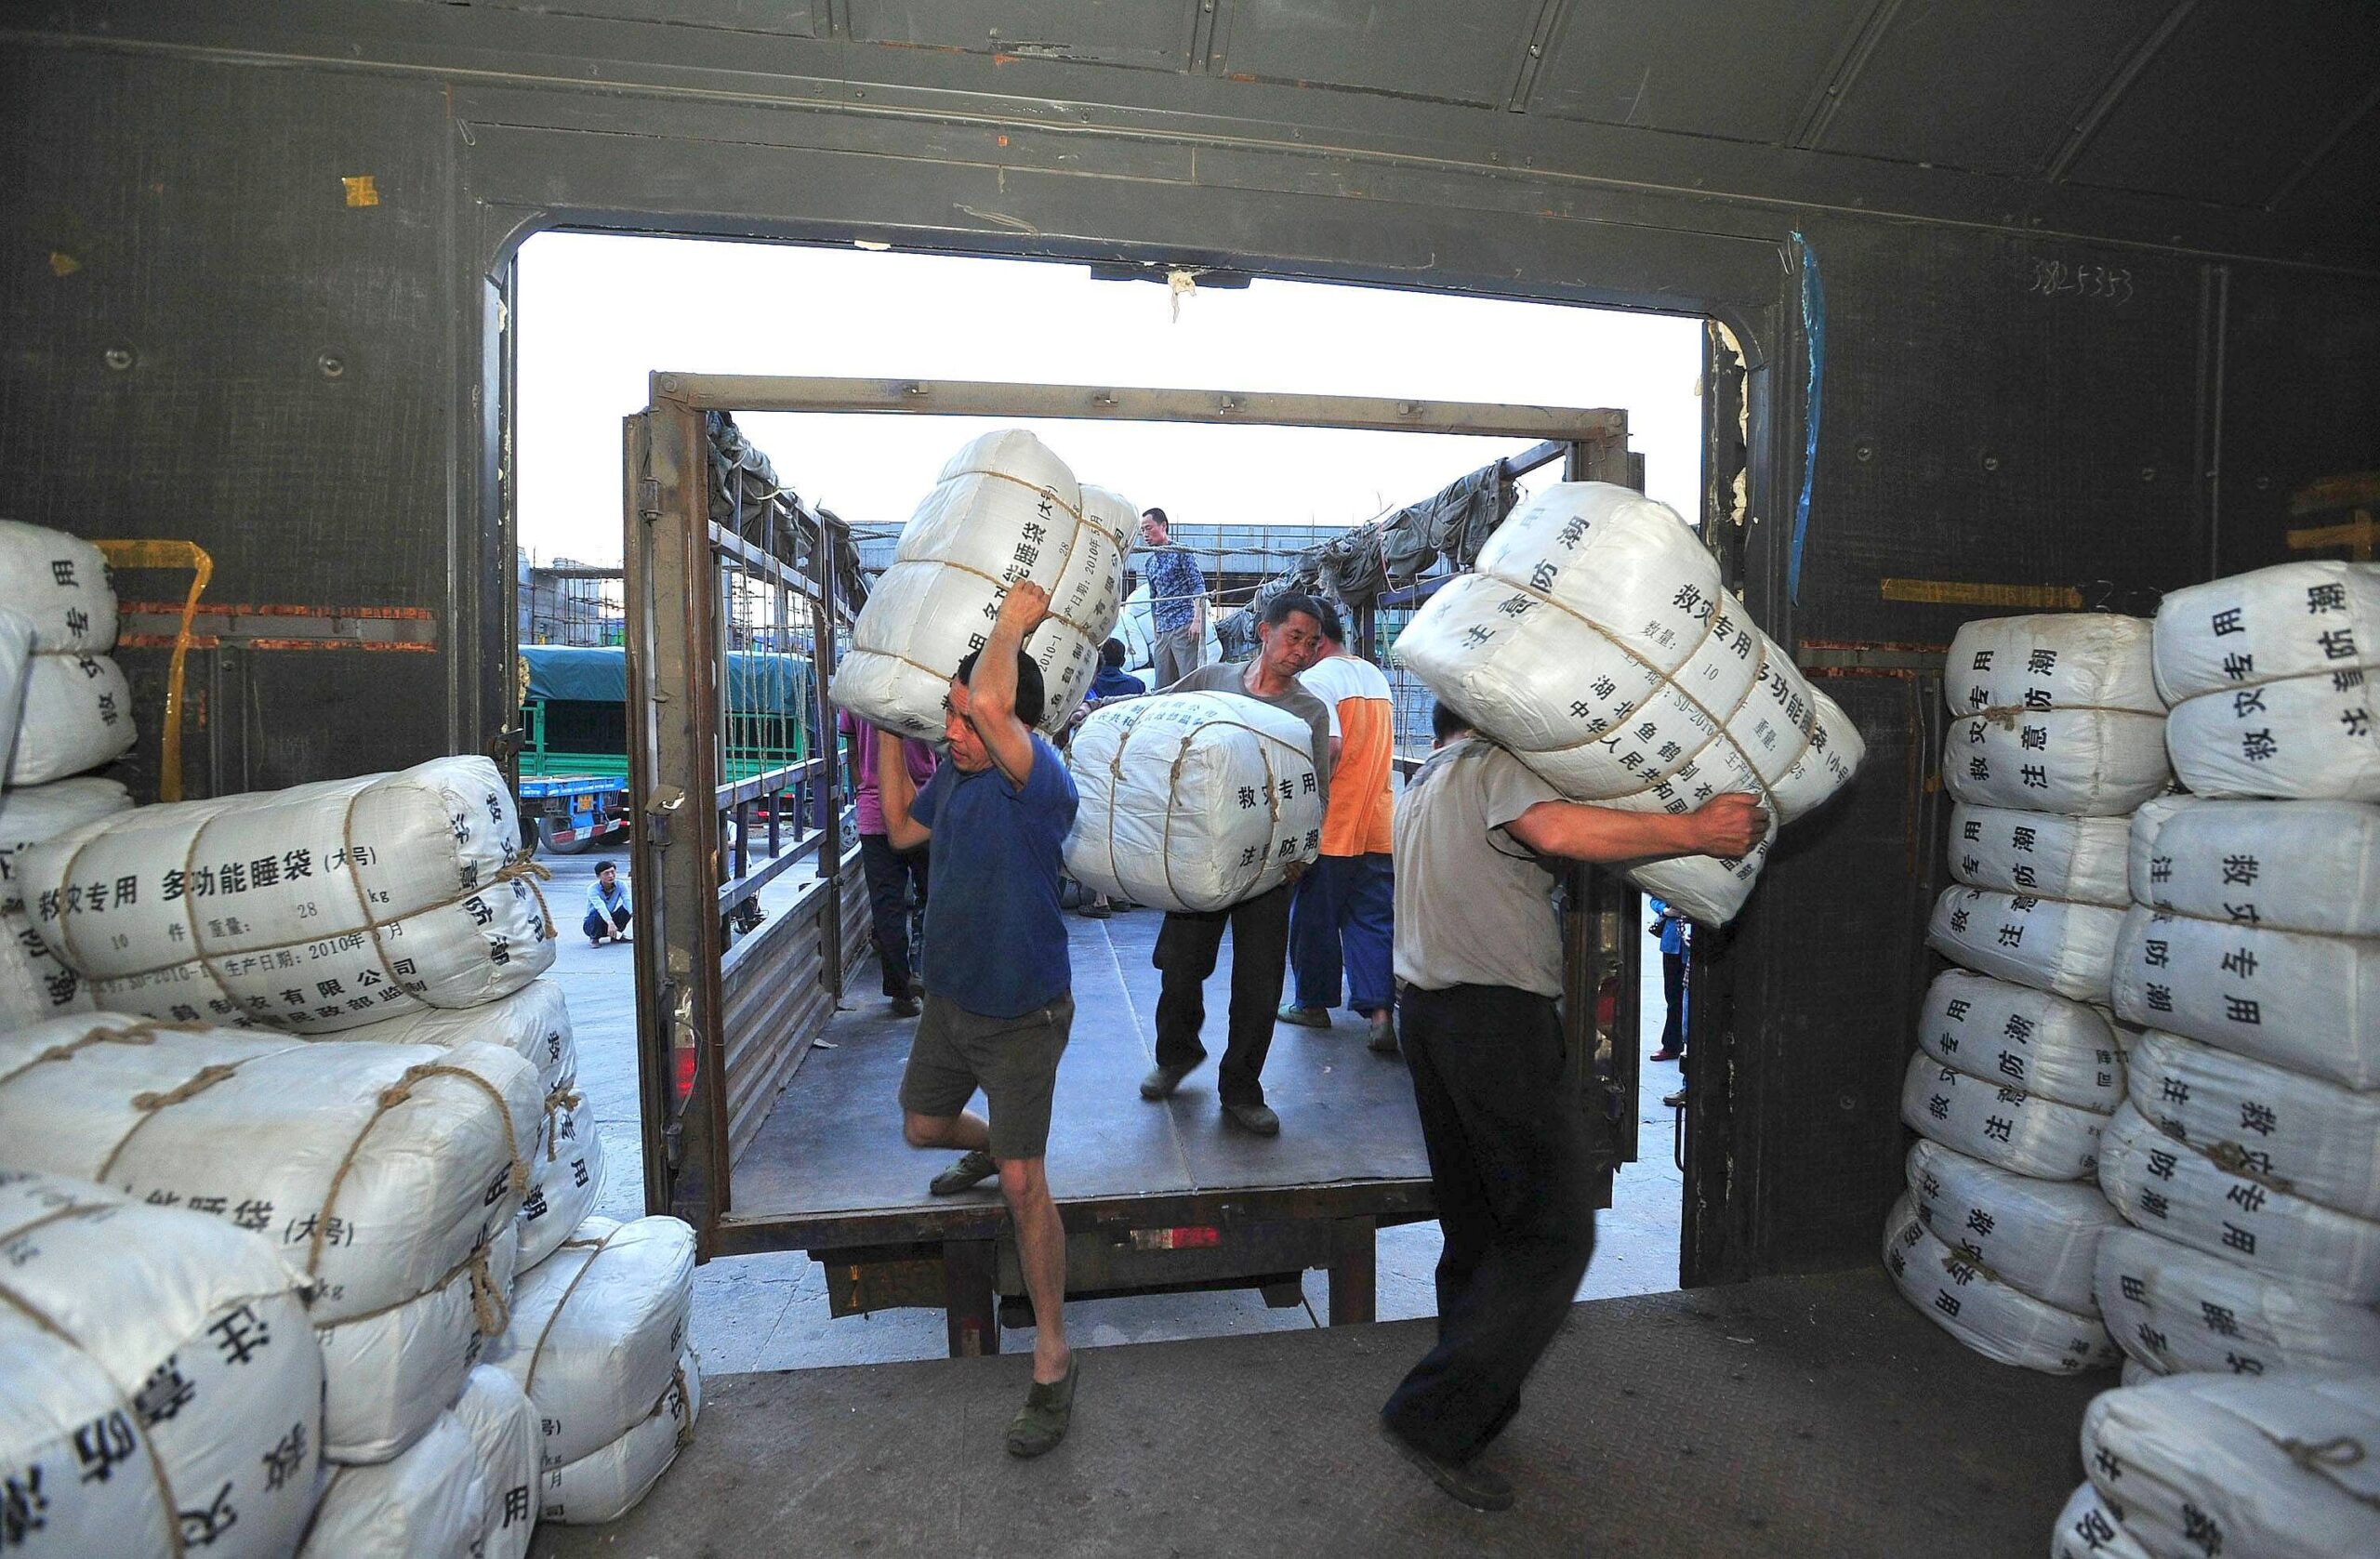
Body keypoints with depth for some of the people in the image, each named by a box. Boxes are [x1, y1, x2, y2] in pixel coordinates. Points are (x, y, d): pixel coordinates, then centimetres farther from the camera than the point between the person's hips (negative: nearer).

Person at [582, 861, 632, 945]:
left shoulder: (620, 885, -12)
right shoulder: (593, 889, -23)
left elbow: (627, 900, -29)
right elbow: (600, 906, -41)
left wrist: (634, 913, -52)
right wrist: (610, 923, -58)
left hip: (610, 919, 4)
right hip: (591, 924, -3)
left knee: (628, 908, -22)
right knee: (598, 915, -37)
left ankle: (617, 935, 1)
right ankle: (594, 938, -6)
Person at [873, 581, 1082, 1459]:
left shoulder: (1040, 782, -29)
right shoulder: (957, 773, -4)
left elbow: (992, 700, -48)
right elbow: (901, 829, 14)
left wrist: (1014, 620, -30)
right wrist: (888, 731, 9)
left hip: (1021, 1015, -7)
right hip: (949, 999, 8)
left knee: (1023, 1183, -4)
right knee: (921, 1126, 26)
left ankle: (1053, 1360, 13)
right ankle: (986, 1149, 62)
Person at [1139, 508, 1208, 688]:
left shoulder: (1181, 552, -2)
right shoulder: (1150, 564, 18)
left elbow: (1199, 586, -8)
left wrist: (1197, 620, -18)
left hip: (1185, 625, -7)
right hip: (1162, 631, 7)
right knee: (1162, 685, 5)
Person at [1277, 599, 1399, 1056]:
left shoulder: (1315, 680, -12)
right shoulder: (1376, 676, 14)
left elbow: (1330, 747, -23)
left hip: (1330, 827, -7)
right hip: (1377, 825, 7)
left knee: (1315, 917, 9)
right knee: (1371, 919, 8)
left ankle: (1313, 1003, 22)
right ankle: (1380, 1010, 0)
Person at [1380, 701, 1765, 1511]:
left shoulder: (1422, 785, 24)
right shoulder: (1497, 760, -4)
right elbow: (1554, 828, -24)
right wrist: (1694, 831, -20)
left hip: (1425, 1008, 9)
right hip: (1498, 1013, -9)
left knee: (1474, 1224, 17)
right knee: (1554, 1233, -1)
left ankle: (1477, 1412, 27)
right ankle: (1434, 1415, -1)